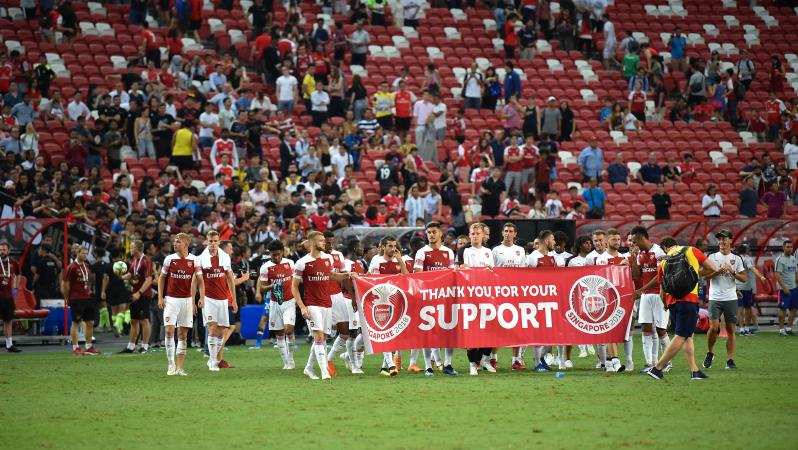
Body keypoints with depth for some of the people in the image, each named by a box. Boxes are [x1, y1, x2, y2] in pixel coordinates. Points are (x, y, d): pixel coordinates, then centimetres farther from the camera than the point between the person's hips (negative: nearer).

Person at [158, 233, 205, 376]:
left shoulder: (194, 260, 0)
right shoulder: (169, 259, 1)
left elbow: (200, 280, 4)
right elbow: (161, 278, 8)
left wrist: (202, 297, -10)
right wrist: (160, 297, -1)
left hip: (186, 300, 1)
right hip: (171, 299, -1)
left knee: (183, 334, 3)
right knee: (169, 331, -11)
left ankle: (179, 367, 6)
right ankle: (171, 365, -3)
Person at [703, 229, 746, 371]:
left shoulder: (736, 259, 8)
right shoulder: (713, 257, 6)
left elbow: (744, 278, 5)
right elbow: (705, 276, -2)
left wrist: (732, 272, -10)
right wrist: (719, 270, -14)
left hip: (731, 298, 1)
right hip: (715, 298, -1)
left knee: (731, 329, -1)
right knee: (714, 327, -13)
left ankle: (730, 359, 2)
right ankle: (710, 354, 9)